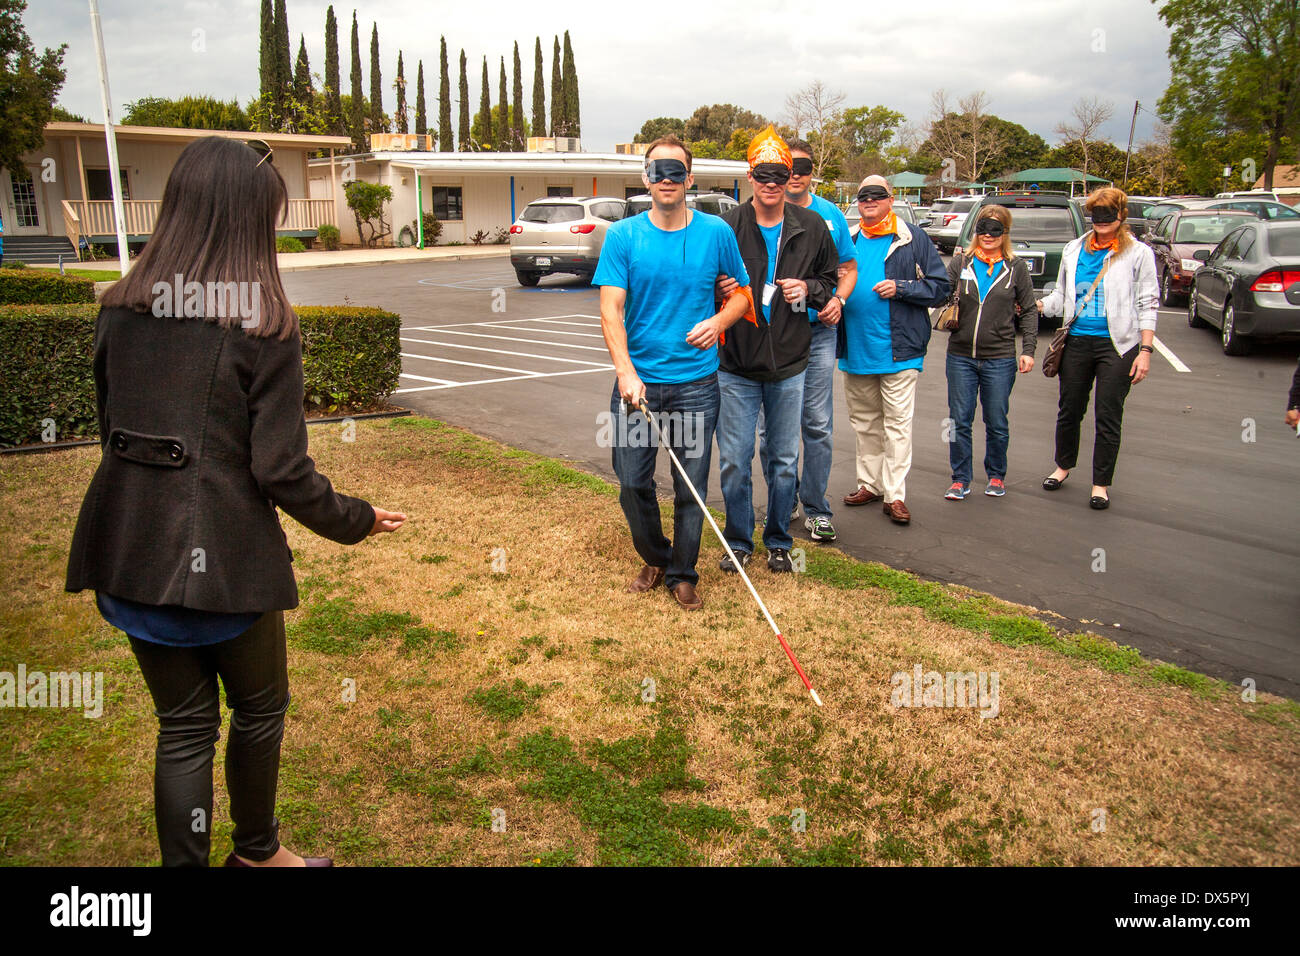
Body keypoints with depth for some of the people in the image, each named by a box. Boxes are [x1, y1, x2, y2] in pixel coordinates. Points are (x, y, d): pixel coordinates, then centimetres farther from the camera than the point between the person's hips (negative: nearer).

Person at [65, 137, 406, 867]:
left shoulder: (120, 310, 3)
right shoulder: (264, 325, -13)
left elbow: (113, 430, 13)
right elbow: (281, 469, -14)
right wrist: (357, 520, 1)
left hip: (128, 554, 5)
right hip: (224, 555, -5)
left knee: (184, 722, 17)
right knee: (260, 707, 20)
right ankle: (256, 850, 40)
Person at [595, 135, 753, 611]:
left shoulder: (716, 232, 3)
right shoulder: (622, 236, 0)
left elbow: (744, 290, 14)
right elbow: (611, 308, -7)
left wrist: (719, 320, -8)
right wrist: (626, 372, -19)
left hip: (696, 383, 0)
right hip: (638, 381, 0)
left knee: (691, 488, 6)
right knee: (632, 483, 6)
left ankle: (682, 573, 26)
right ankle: (654, 559, 32)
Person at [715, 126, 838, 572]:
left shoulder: (812, 227, 2)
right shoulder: (727, 227, -6)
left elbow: (831, 278, 15)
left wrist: (809, 289, -5)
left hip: (789, 364, 2)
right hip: (736, 366, -2)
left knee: (783, 460, 12)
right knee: (734, 461, 4)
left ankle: (778, 541, 29)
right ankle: (739, 541, 23)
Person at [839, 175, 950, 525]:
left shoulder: (913, 239, -1)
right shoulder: (847, 240, 10)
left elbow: (941, 288, -2)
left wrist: (900, 288, -15)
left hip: (898, 349, -5)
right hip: (856, 349, 5)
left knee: (898, 423, -3)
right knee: (864, 422, 14)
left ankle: (895, 494, 1)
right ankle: (870, 483, 27)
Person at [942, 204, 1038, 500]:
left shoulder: (1016, 267, 3)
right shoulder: (961, 261, 5)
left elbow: (1028, 311, 7)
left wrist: (1028, 349, 0)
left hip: (1000, 359, -1)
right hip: (960, 356, 1)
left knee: (996, 423, 8)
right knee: (959, 420, 4)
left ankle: (996, 476, 26)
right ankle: (960, 479, 17)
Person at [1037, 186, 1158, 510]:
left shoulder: (1138, 253, 2)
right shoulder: (1073, 250, 11)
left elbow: (1147, 304, 0)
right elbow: (1061, 296, 17)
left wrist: (1145, 350, -7)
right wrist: (1035, 305, -3)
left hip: (1117, 346, -3)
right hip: (1078, 341, 3)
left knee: (1108, 416, 1)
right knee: (1069, 409, 12)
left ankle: (1101, 483, 12)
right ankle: (1063, 466, 34)